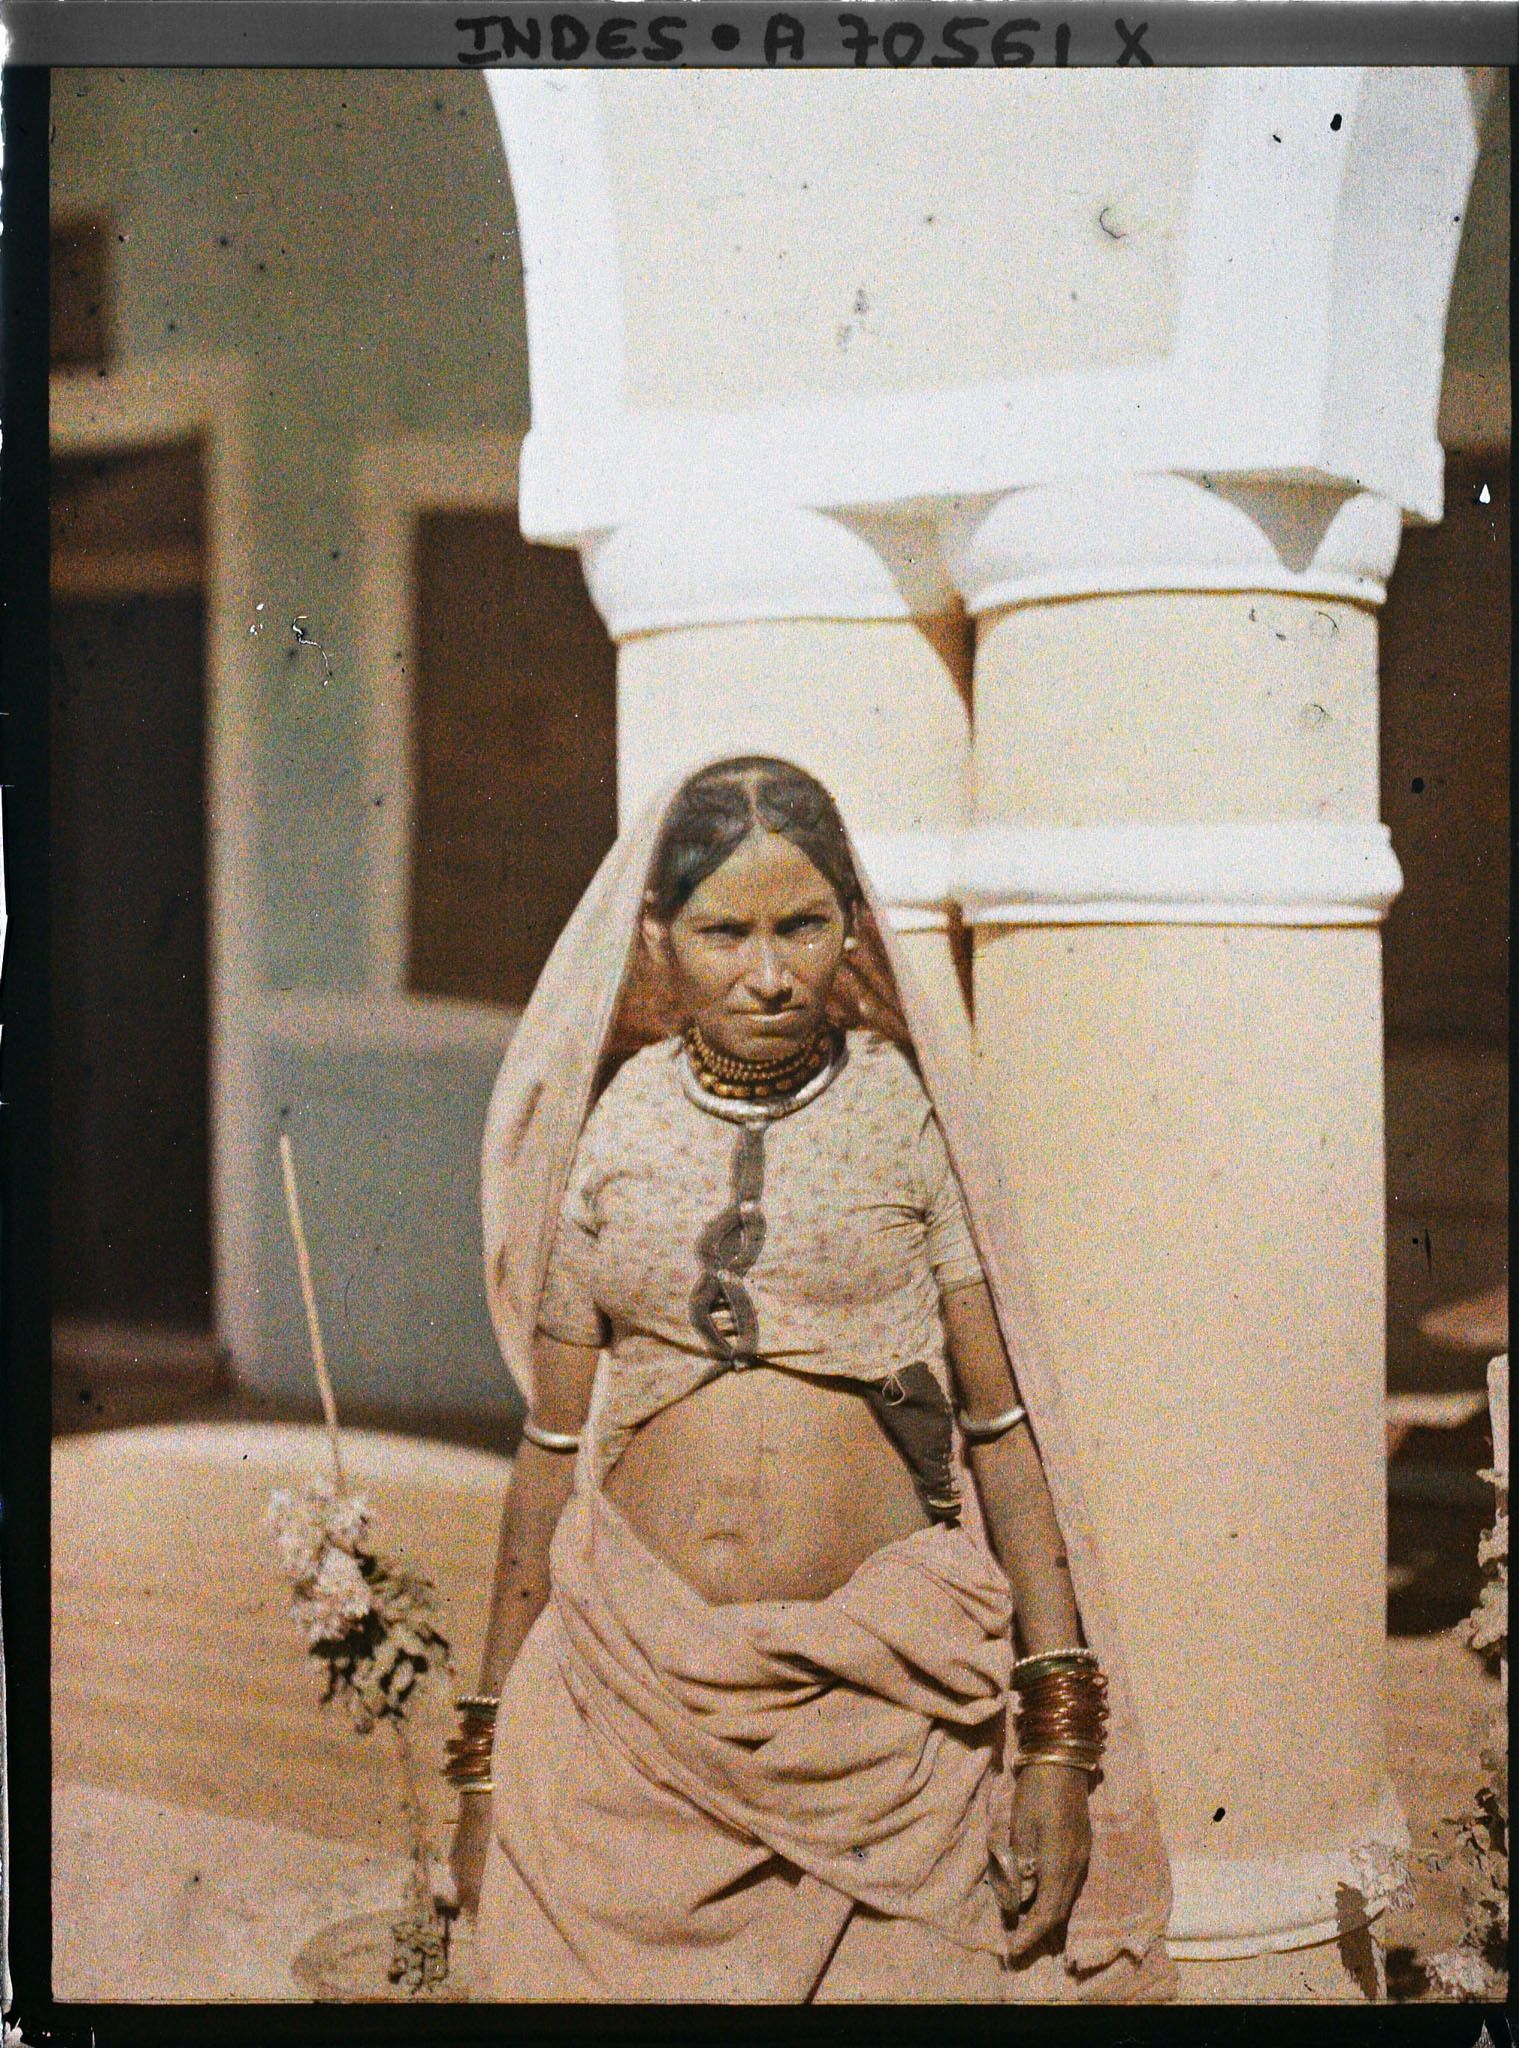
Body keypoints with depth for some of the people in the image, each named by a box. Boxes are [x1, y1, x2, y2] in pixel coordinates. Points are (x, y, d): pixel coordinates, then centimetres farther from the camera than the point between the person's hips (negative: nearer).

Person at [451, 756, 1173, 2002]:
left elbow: (1006, 1423, 0)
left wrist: (1061, 1741, -5)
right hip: (634, 1701, 2)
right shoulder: (608, 1130, 3)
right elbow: (552, 1448, 9)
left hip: (888, 1700, -1)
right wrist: (487, 1757, 10)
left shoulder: (906, 1111, 0)